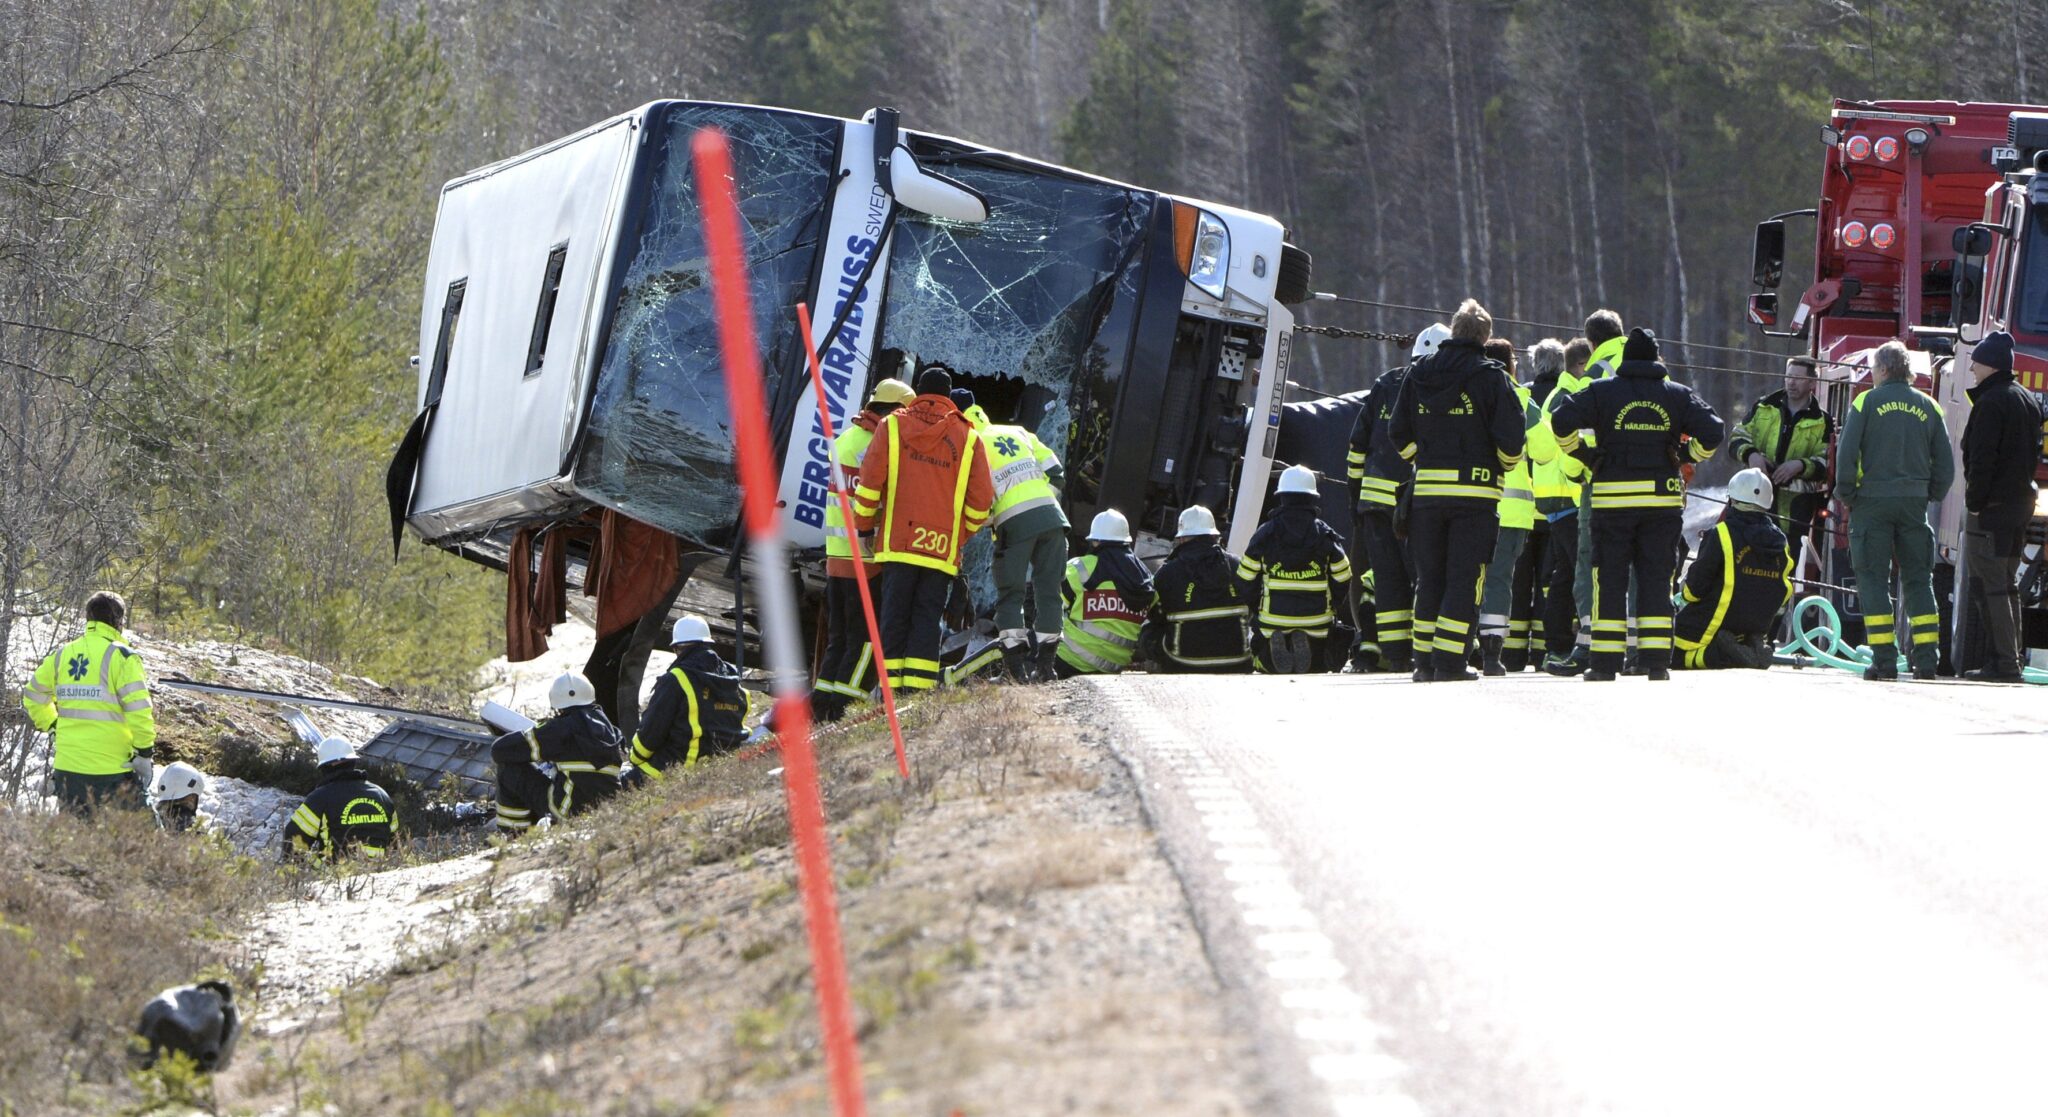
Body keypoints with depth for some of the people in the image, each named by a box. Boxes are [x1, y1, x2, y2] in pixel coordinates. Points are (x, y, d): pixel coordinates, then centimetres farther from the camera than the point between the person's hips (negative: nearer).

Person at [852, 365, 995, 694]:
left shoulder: (892, 427, 4)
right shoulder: (968, 438, 5)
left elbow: (869, 484, 1)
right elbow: (980, 502, 5)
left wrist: (863, 524, 13)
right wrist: (961, 534, 20)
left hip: (897, 542, 0)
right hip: (943, 549, 0)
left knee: (894, 617, 4)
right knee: (928, 619, 2)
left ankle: (891, 690, -2)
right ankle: (919, 686, -9)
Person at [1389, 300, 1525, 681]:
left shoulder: (1419, 373, 9)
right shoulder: (1491, 377, -5)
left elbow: (1398, 431, 10)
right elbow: (1511, 437, -10)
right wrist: (1504, 465, 10)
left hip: (1427, 489, 4)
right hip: (1476, 490, -4)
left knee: (1429, 577, 12)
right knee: (1465, 578, -1)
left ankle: (1424, 661, 11)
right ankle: (1449, 662, -8)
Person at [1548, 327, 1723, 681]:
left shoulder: (1601, 392, 0)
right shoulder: (1677, 395, 4)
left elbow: (1562, 420, -10)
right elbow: (1711, 433, -3)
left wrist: (1574, 452, 8)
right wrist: (1691, 456, 17)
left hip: (1612, 498, -1)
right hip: (1663, 498, 1)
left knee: (1610, 580, 4)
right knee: (1656, 579, 6)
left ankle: (1606, 662, 2)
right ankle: (1657, 662, 1)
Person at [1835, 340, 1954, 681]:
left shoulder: (1867, 402, -3)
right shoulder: (1928, 407, 8)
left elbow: (1846, 454, -9)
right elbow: (1946, 464, 8)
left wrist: (1846, 496, 2)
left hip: (1872, 500, -3)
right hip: (1914, 502, 3)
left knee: (1873, 579, 0)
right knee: (1918, 579, 8)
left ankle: (1884, 659, -8)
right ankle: (1926, 659, 1)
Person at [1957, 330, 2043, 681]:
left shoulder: (1991, 402, -14)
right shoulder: (2028, 400, 15)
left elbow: (1982, 458, -19)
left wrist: (1974, 502, -16)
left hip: (1993, 507, -9)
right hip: (2022, 501, 9)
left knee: (1991, 585, -8)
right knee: (2005, 584, 14)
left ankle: (2003, 663, -13)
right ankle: (2007, 660, 14)